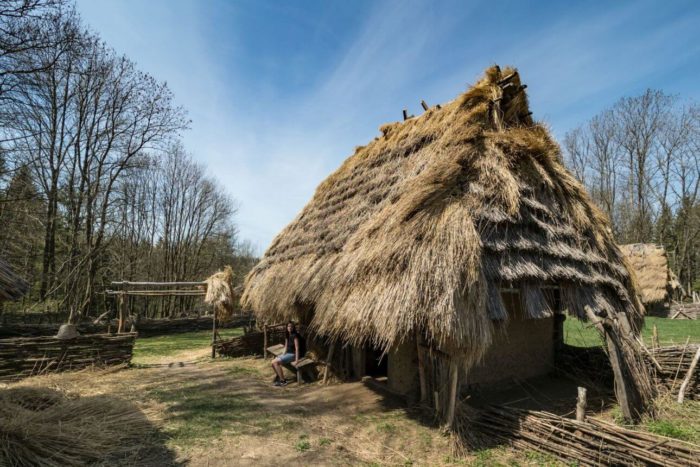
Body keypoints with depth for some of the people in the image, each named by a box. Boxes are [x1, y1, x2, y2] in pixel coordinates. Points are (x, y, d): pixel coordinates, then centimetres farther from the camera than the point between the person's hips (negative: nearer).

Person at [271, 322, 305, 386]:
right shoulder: (287, 336, 9)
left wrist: (296, 361, -25)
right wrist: (283, 355, 6)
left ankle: (283, 381, -13)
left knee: (276, 362, -21)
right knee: (273, 362, -3)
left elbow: (297, 348, -21)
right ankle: (279, 377, 16)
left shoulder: (295, 335, -17)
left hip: (293, 354, -8)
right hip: (287, 353, 8)